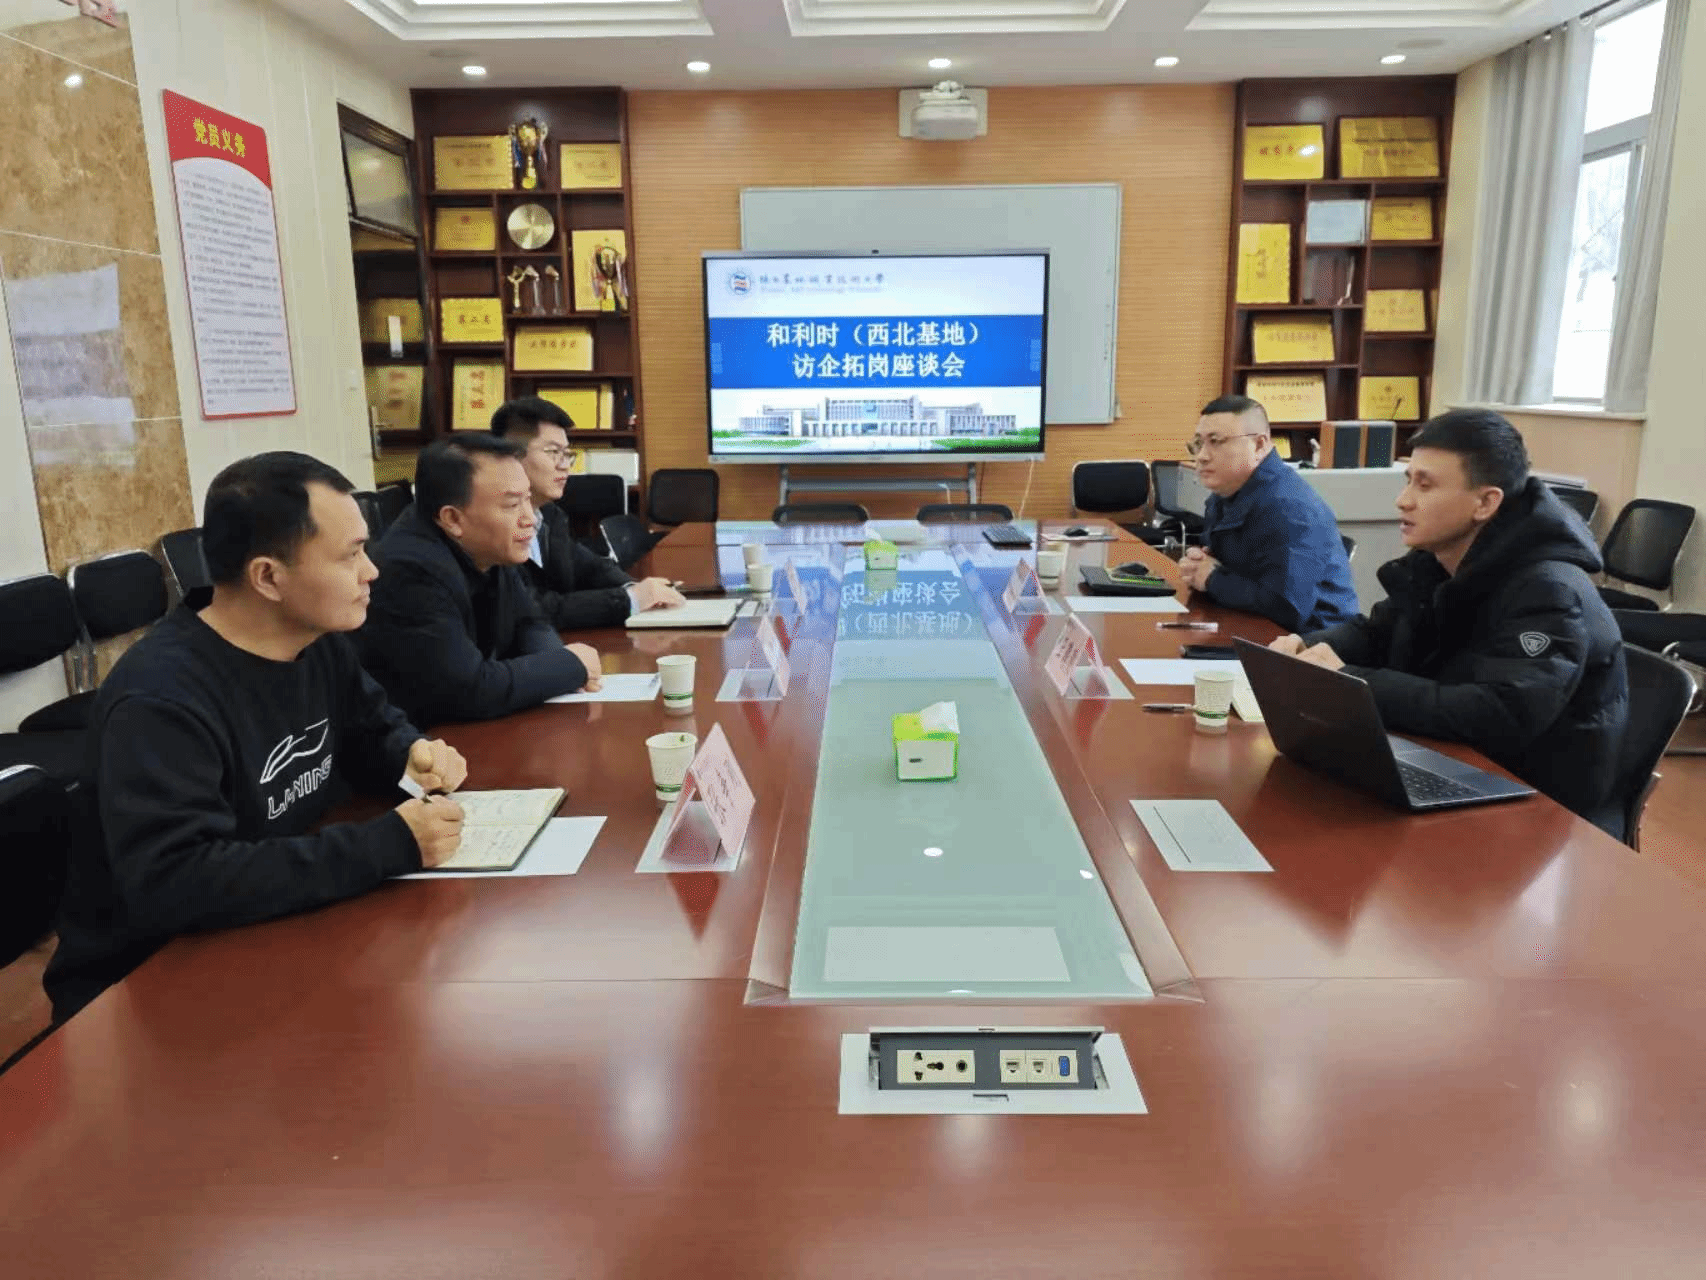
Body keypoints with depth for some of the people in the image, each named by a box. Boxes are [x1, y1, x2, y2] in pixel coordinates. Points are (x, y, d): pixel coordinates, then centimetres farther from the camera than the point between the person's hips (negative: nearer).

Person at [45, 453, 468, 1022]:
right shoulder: (160, 699, -26)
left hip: (276, 937, 7)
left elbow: (372, 725, 16)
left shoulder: (320, 641, -1)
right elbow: (173, 883, -36)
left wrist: (411, 753, -8)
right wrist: (389, 845, -34)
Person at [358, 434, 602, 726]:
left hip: (476, 727, 7)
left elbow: (528, 624, 9)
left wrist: (555, 665, -13)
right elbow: (472, 691, -29)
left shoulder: (489, 548, -3)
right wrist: (571, 664, -16)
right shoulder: (412, 572, -26)